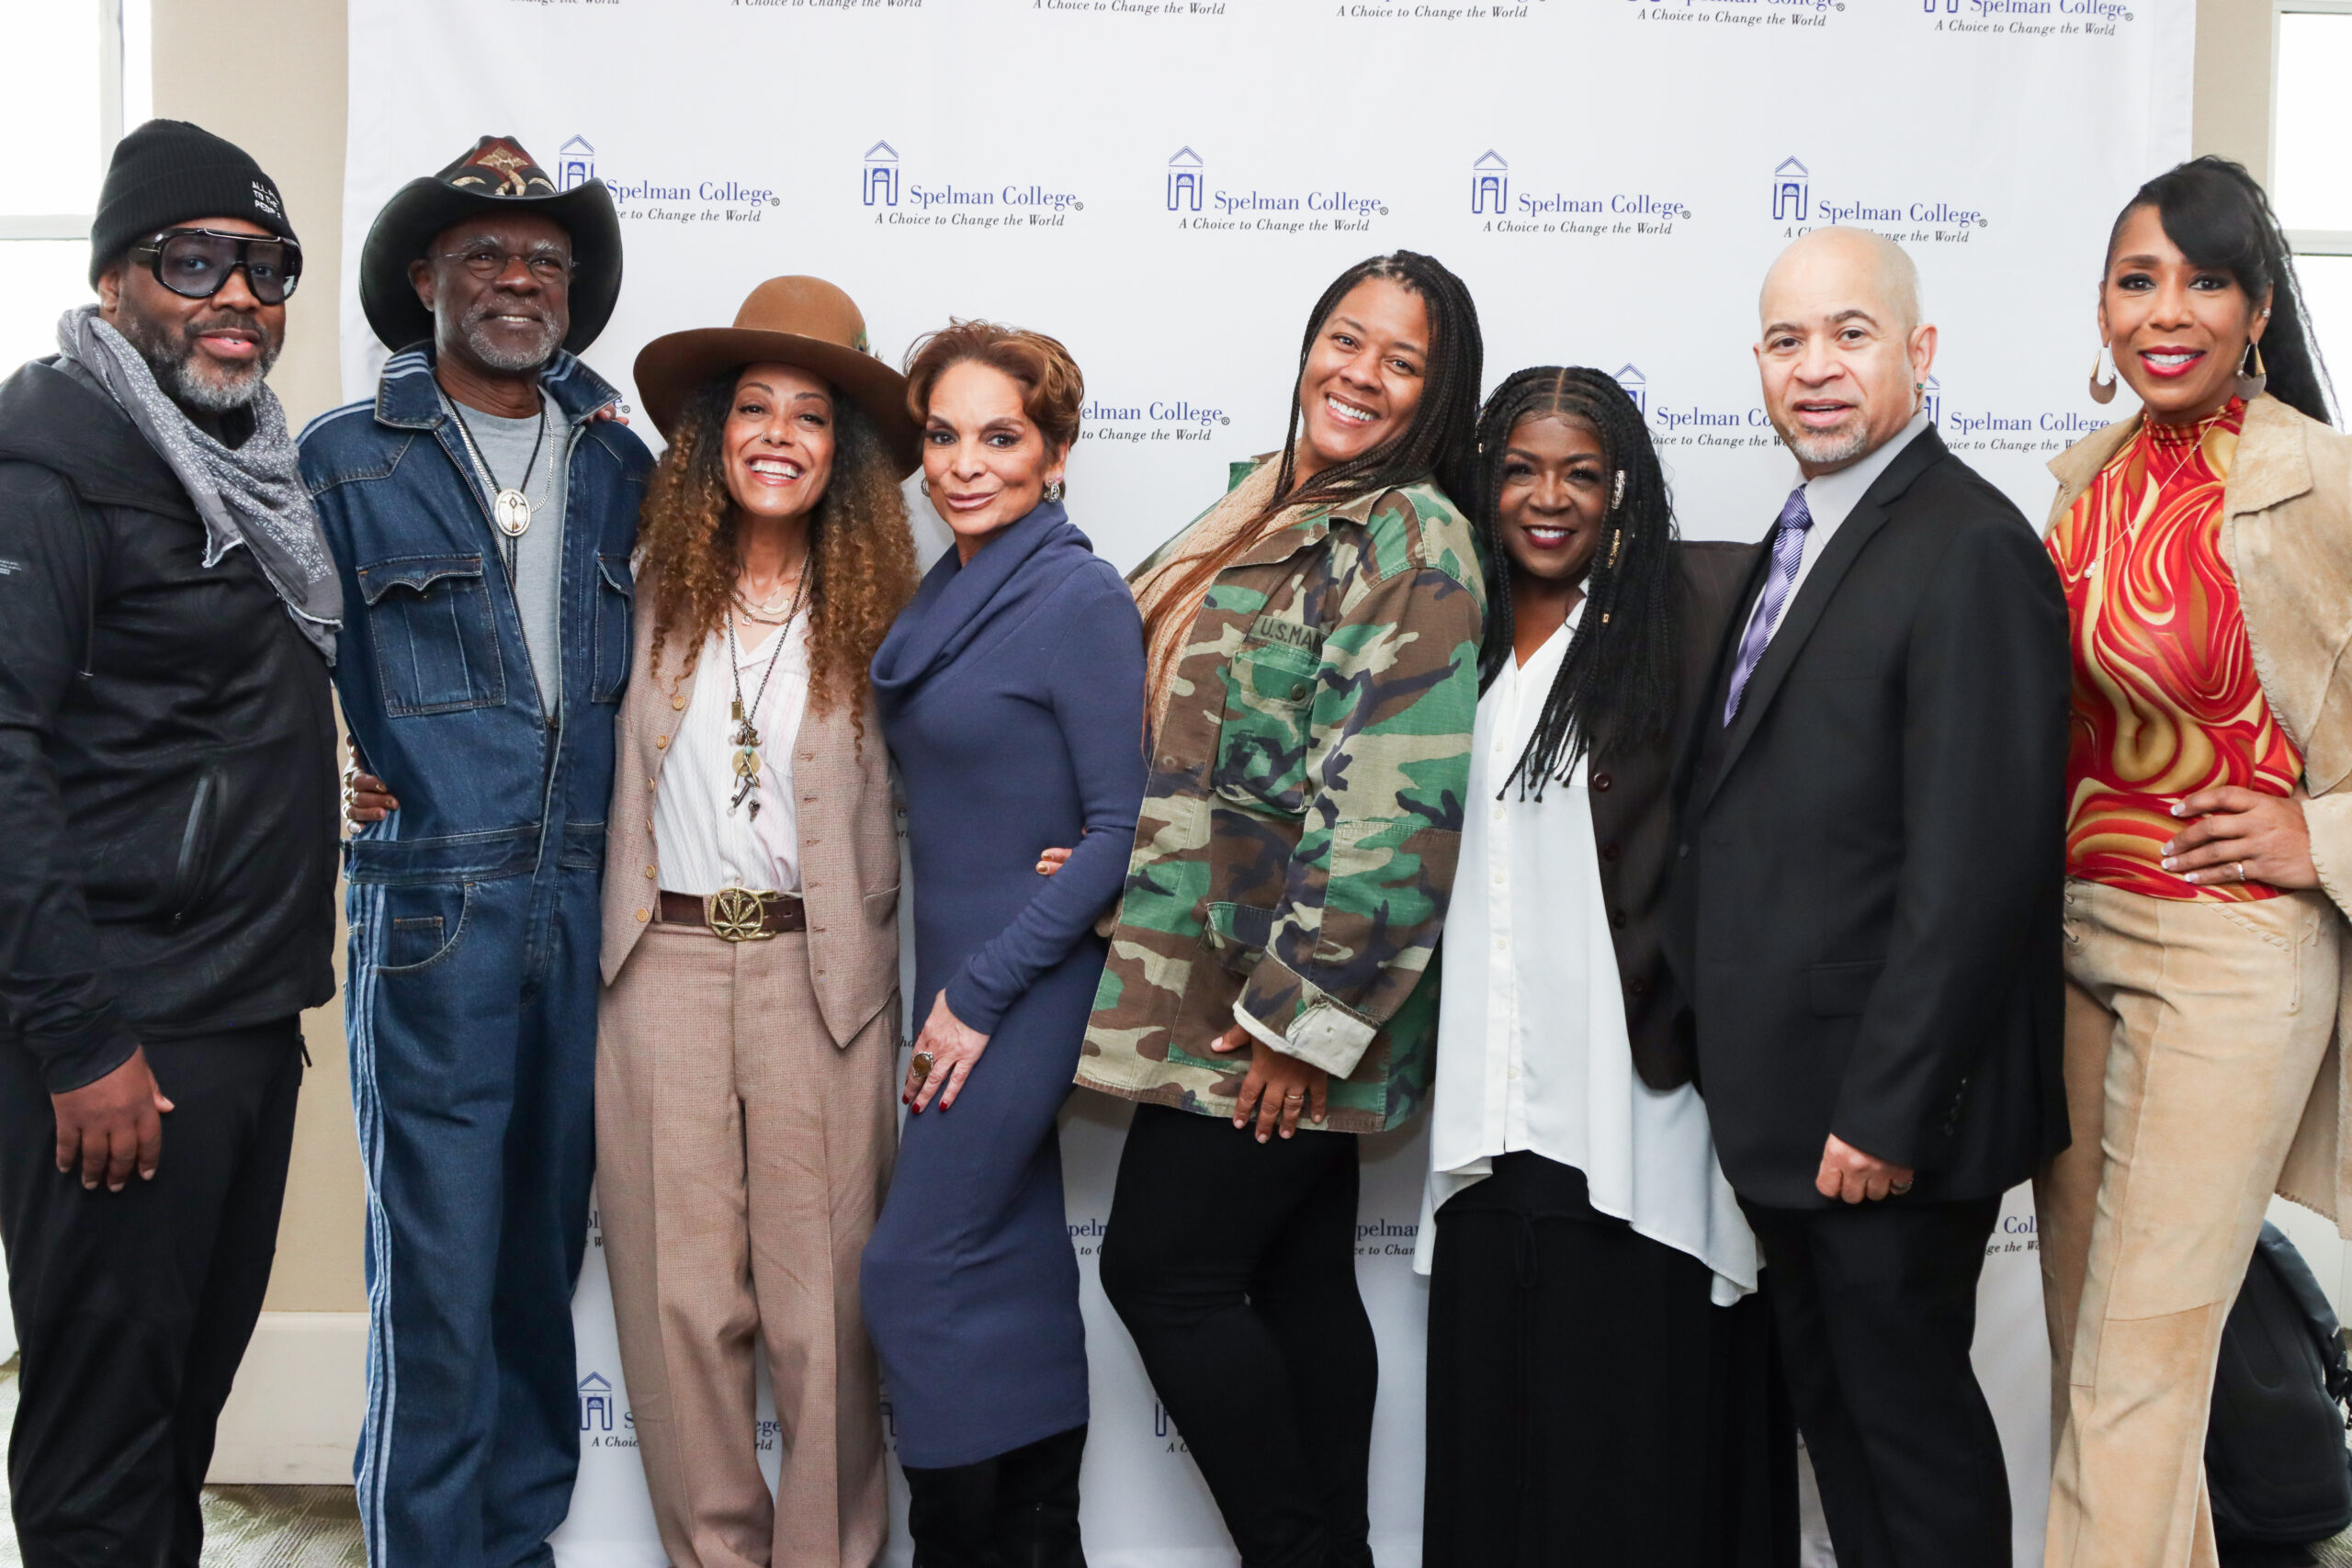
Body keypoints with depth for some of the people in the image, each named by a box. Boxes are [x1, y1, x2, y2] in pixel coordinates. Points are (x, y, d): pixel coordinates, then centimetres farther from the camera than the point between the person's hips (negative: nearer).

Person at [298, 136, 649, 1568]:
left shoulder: (621, 465, 12)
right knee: (438, 1264, -3)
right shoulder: (344, 460, 1)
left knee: (545, 1247, 13)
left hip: (588, 905, 4)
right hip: (431, 909, -4)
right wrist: (330, 769, -8)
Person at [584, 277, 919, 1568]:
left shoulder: (879, 608, 2)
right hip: (662, 961, 2)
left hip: (818, 970, -1)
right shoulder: (654, 584, 7)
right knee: (678, 1288, 6)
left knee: (821, 1294, 3)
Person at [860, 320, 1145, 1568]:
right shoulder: (944, 596, 10)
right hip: (959, 974, 8)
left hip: (1026, 980, -8)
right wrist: (951, 990, 8)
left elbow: (1119, 828, -16)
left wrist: (980, 992, -15)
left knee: (920, 1271, -5)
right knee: (1014, 1267, 13)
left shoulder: (1080, 598, -14)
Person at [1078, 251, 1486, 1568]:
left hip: (1284, 1001, -8)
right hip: (1227, 986, 8)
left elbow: (1397, 795, -20)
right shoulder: (1273, 515, 14)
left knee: (1164, 1270, -3)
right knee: (1298, 1279, 13)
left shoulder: (1414, 538, -13)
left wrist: (1303, 1011, -19)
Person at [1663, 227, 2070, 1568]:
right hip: (1788, 1104, 9)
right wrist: (1744, 1075, 11)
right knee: (1832, 1407, 19)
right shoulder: (1801, 543, 13)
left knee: (1908, 1411, 6)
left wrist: (1884, 1111, -21)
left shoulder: (1971, 551, -17)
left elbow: (1975, 865, -22)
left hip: (1888, 1116, -9)